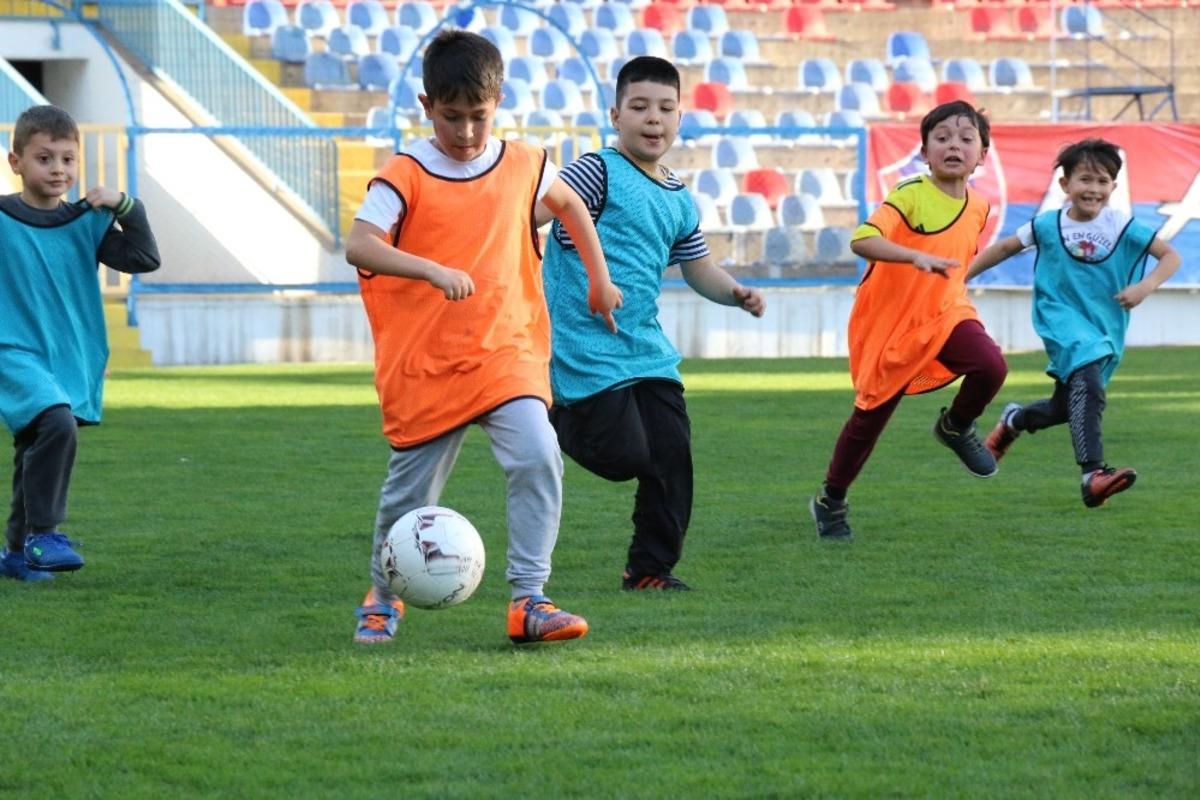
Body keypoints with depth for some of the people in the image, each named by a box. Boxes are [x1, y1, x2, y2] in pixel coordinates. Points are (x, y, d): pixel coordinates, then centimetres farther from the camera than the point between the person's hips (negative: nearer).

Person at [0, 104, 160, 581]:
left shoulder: (87, 222, 6)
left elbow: (144, 258, 3)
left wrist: (125, 207, -6)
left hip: (72, 360, 5)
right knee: (57, 422, -28)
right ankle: (43, 533, -19)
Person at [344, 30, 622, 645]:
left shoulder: (523, 166, 3)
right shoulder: (404, 176, -10)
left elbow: (568, 204, 25)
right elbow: (357, 246, -24)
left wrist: (599, 277, 26)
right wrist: (432, 271, -36)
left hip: (507, 352, 2)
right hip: (425, 364, -2)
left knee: (538, 458, -20)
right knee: (410, 490, 7)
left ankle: (528, 600, -15)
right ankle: (382, 600, 32)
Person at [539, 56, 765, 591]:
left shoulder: (679, 200, 14)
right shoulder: (599, 174, -9)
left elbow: (698, 267, 23)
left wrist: (736, 294, 4)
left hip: (647, 350, 7)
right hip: (588, 350, -7)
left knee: (672, 456, 1)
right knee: (624, 456, -10)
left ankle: (651, 568, 14)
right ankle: (558, 417, 21)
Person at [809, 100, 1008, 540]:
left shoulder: (978, 207, 1)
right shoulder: (910, 195, -18)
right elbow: (862, 240, -34)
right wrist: (917, 258, -46)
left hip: (946, 314, 4)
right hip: (889, 323, -4)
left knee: (991, 366, -26)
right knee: (870, 418, 4)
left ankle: (956, 426, 5)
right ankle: (830, 501, 27)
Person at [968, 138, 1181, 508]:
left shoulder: (1122, 226, -7)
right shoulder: (1048, 225, -5)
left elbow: (1170, 256, -3)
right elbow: (1005, 247, 9)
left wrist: (1145, 286, -21)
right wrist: (962, 277, 9)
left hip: (1105, 325, 3)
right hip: (1062, 317, -3)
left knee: (1068, 405, 13)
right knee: (1086, 380, -30)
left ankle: (1015, 420, 48)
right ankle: (1092, 475, -41)